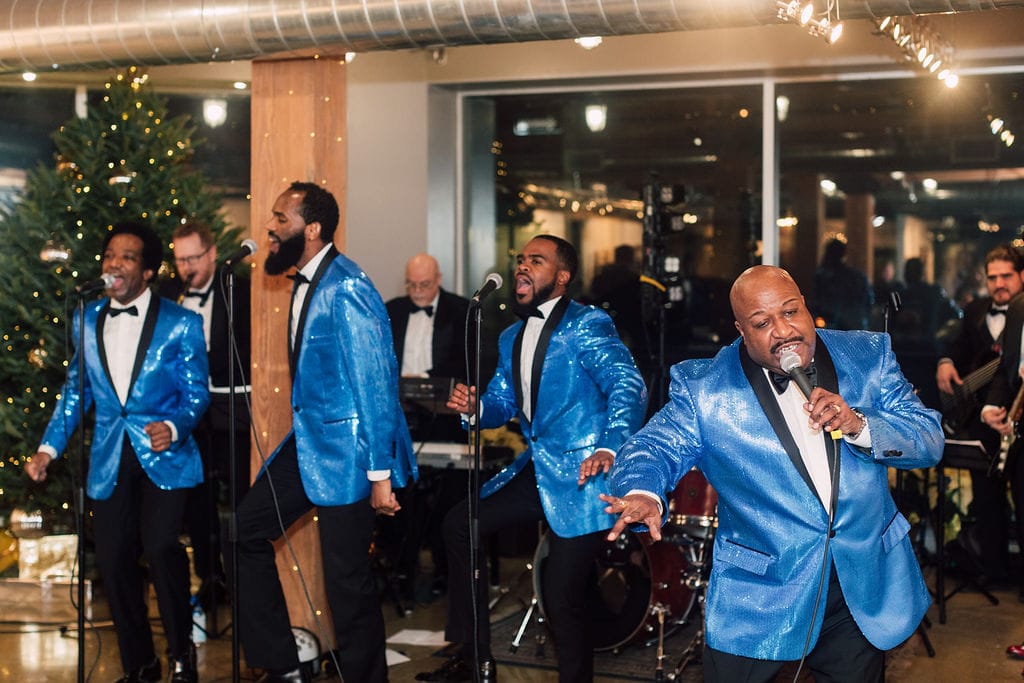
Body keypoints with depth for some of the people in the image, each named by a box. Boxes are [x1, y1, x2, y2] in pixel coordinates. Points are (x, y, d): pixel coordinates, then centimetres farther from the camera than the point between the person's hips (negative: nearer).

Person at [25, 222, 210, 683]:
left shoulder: (180, 323, -2)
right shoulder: (86, 321, 10)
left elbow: (195, 394, -2)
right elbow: (76, 393, 16)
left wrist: (173, 426, -22)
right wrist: (49, 448, 6)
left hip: (164, 456, -4)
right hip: (110, 462, 4)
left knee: (160, 547, -20)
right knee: (113, 559, 2)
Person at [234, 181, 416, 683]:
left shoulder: (346, 289, -18)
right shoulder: (303, 284, 10)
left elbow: (376, 383, -20)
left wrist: (381, 473, -20)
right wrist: (302, 438, 21)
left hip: (345, 449, -10)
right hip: (308, 440, 10)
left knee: (347, 578, -3)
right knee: (246, 530, 11)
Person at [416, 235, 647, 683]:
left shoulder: (588, 325, -10)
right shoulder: (512, 338, 15)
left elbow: (629, 387, -22)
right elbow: (502, 403, 19)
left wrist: (609, 448, -38)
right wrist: (474, 407, -4)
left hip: (582, 474, -9)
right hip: (537, 471, 9)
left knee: (560, 595, -12)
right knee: (460, 525, 9)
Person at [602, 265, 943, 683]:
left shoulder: (867, 355, 0)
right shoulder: (703, 386, -5)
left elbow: (929, 440, -2)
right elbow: (655, 448, -12)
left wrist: (859, 425, -22)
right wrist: (643, 492, -35)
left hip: (866, 588, 3)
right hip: (757, 597, -2)